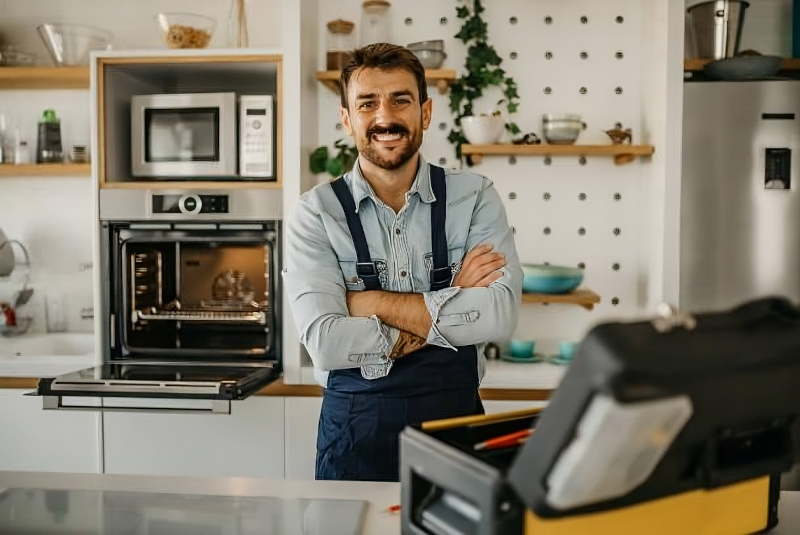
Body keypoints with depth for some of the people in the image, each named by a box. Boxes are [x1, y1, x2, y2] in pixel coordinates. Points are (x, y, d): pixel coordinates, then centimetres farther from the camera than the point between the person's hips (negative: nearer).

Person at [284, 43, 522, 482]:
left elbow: (499, 314, -16)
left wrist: (369, 302, -15)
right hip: (354, 430, -1)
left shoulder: (474, 198, -2)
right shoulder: (316, 214, -6)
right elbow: (325, 342, -17)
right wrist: (449, 307, -14)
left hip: (455, 421, 1)